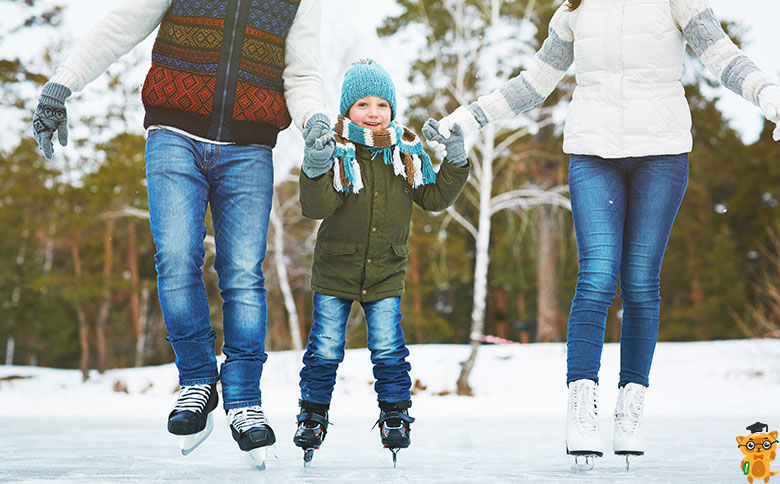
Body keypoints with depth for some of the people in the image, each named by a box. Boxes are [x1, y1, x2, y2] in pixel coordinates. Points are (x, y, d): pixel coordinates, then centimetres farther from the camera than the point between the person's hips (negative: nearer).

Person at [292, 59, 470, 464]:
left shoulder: (406, 152, 2)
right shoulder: (334, 151, -9)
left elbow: (434, 197, 4)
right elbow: (317, 208, -19)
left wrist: (456, 160, -7)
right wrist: (314, 172, -36)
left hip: (386, 270, 2)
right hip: (336, 268, -1)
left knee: (388, 350, -2)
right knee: (325, 349, 2)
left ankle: (395, 416, 14)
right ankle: (312, 416, 20)